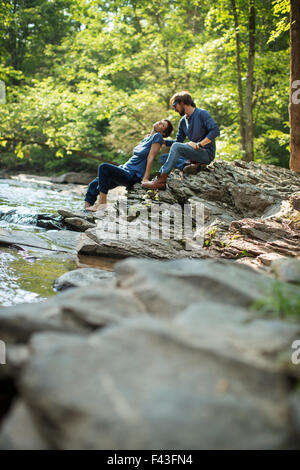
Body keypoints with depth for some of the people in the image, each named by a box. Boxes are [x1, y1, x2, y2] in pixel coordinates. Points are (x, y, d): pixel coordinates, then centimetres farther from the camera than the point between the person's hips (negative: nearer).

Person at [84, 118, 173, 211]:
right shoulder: (147, 138, 17)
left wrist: (145, 178, -17)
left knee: (104, 167, -27)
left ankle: (102, 201, -23)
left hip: (133, 176, -9)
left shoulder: (157, 136, -6)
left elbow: (151, 158, -14)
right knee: (94, 184, -2)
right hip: (125, 169, 9)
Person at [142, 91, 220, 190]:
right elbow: (178, 141, 18)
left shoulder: (202, 114, -8)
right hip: (196, 152, 8)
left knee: (176, 147, -27)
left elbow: (215, 131, -18)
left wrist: (199, 144, -23)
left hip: (207, 153, -8)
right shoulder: (183, 121, 14)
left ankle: (161, 181, -30)